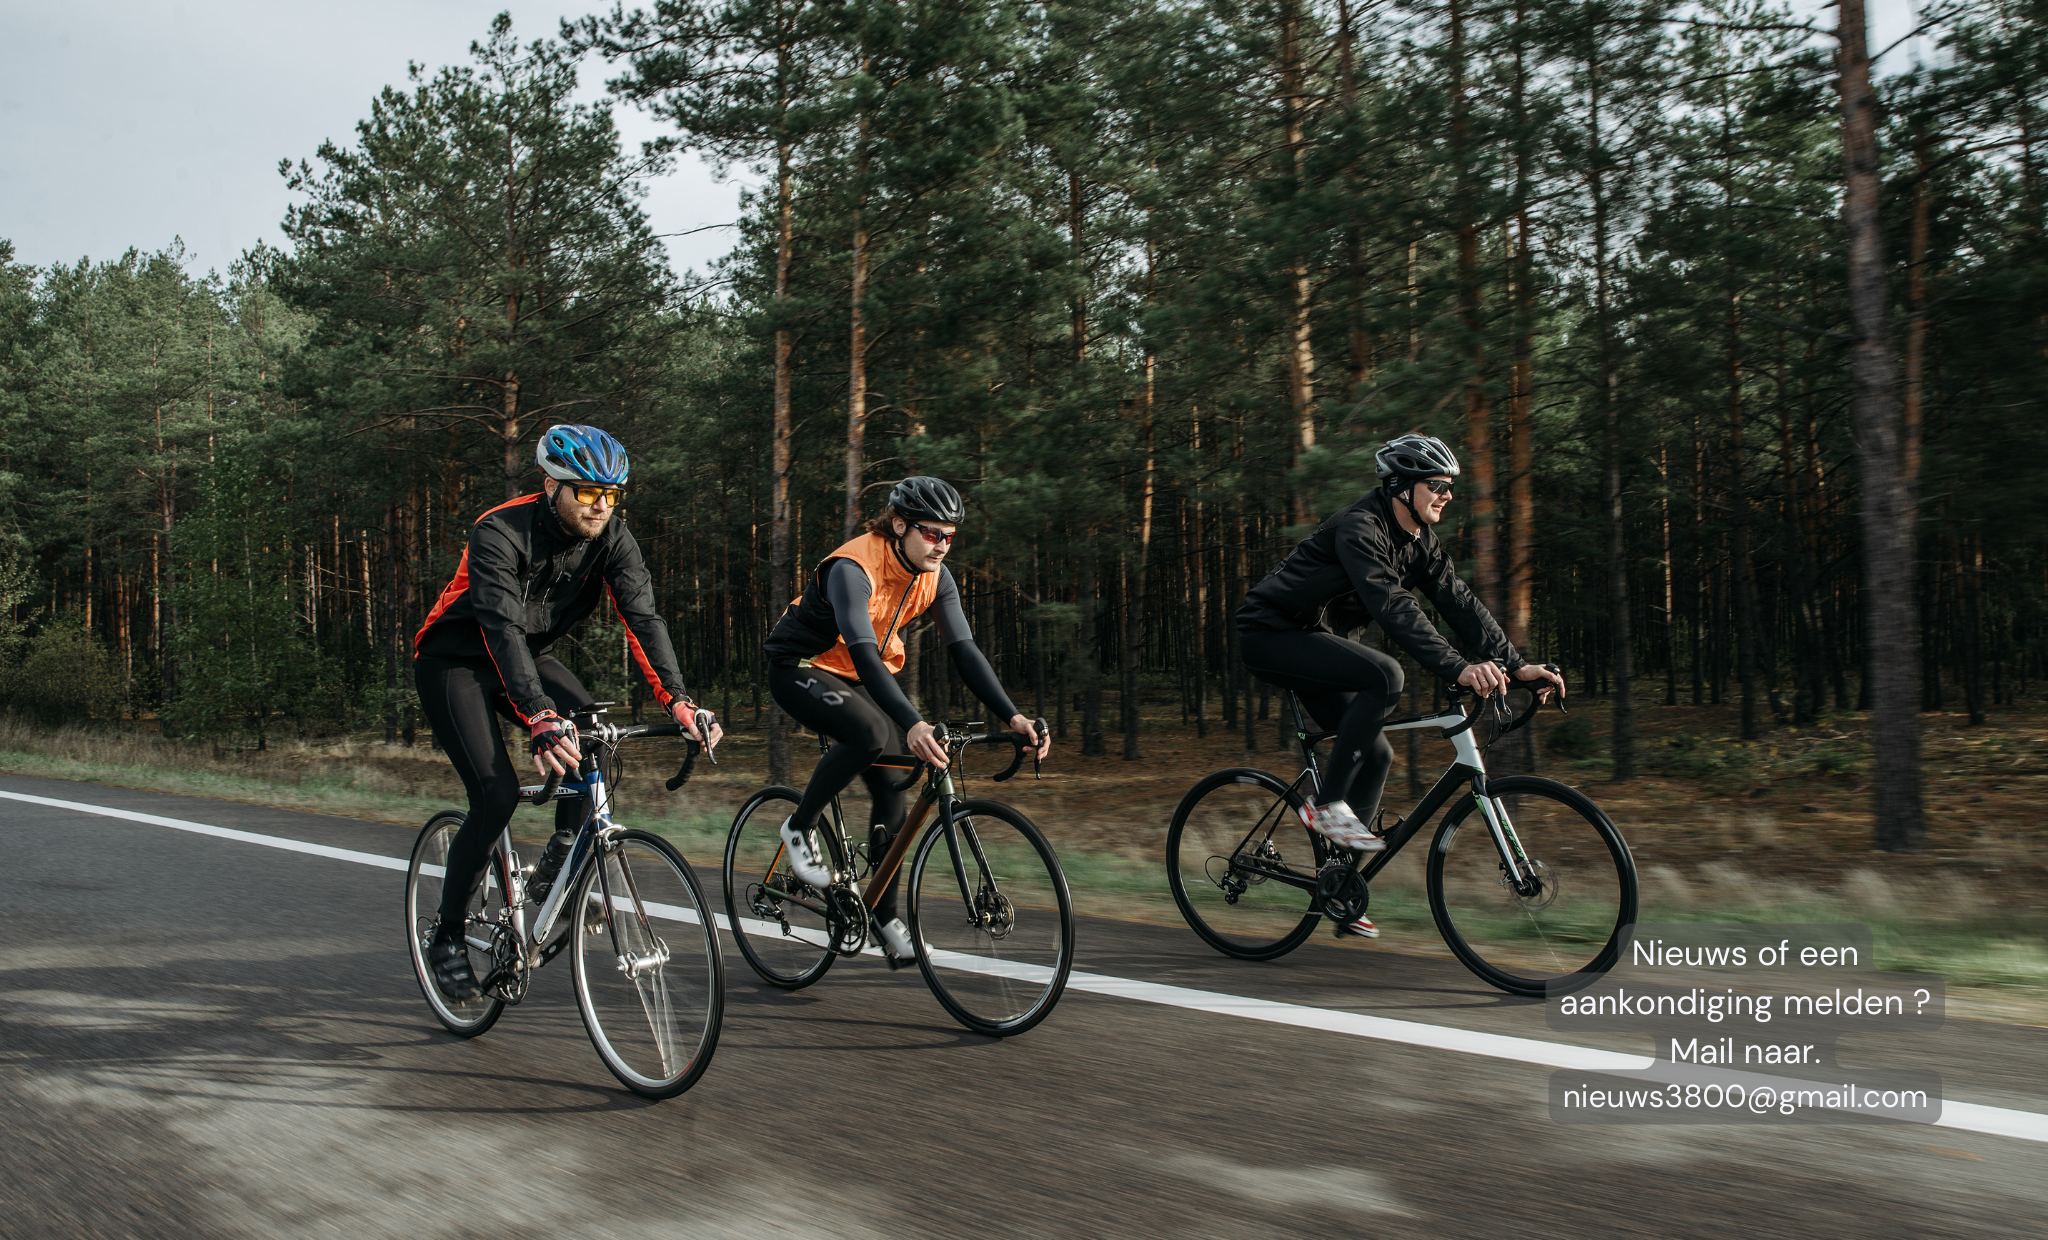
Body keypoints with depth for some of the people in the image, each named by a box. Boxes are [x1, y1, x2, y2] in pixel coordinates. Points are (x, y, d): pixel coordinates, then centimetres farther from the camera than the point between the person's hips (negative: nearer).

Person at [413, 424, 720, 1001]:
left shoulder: (612, 537, -14)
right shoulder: (500, 533, -29)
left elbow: (642, 616, -23)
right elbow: (503, 627, -41)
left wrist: (677, 699, -39)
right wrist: (540, 718, -55)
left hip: (526, 656, 5)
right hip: (455, 664, -5)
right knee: (498, 795, -18)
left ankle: (560, 859, -5)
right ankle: (447, 937, 0)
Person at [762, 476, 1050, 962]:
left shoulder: (935, 576, -9)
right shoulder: (853, 568, -31)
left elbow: (964, 649, -11)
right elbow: (862, 651, -42)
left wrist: (1012, 716, -24)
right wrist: (913, 724, -55)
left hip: (855, 680, 7)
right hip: (800, 668, -7)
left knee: (891, 796, -1)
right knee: (870, 733, -35)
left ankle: (887, 920, 11)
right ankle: (801, 828, -12)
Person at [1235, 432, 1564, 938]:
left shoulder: (1418, 541, 4)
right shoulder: (1360, 527, -24)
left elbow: (1459, 602, -1)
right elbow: (1394, 607, -36)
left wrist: (1517, 665, -11)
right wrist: (1459, 668, -44)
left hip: (1312, 640, 9)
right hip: (1270, 635, -9)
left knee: (1377, 755, 2)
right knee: (1384, 675, -30)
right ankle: (1328, 805, -19)